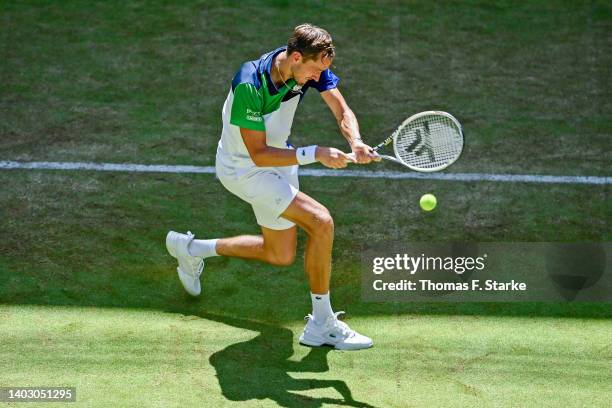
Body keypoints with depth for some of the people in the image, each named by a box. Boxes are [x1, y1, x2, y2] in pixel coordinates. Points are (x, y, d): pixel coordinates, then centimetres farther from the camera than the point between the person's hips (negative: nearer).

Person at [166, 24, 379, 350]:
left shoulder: (310, 66, -16)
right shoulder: (249, 86, -35)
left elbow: (342, 111, -14)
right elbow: (259, 154, -30)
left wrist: (356, 143, -35)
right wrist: (314, 154, -37)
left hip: (279, 158, 8)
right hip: (245, 170, -8)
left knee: (280, 255, 19)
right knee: (321, 222, -23)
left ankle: (192, 249, 38)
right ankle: (322, 325, -12)